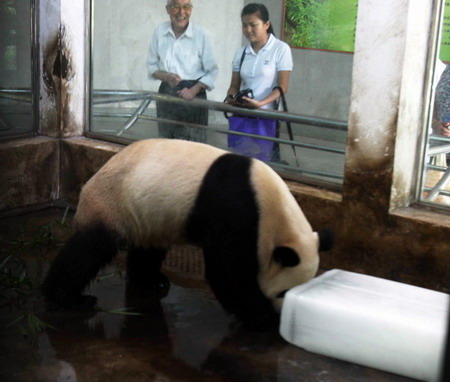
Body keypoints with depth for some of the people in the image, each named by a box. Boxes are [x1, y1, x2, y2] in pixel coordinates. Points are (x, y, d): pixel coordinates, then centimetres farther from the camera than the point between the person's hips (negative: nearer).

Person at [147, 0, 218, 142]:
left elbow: (212, 71, -4)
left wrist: (194, 90, -18)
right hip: (166, 94, 4)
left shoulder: (200, 34, -10)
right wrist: (166, 76, -13)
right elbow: (151, 65, 8)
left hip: (193, 95, -3)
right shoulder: (159, 31, -1)